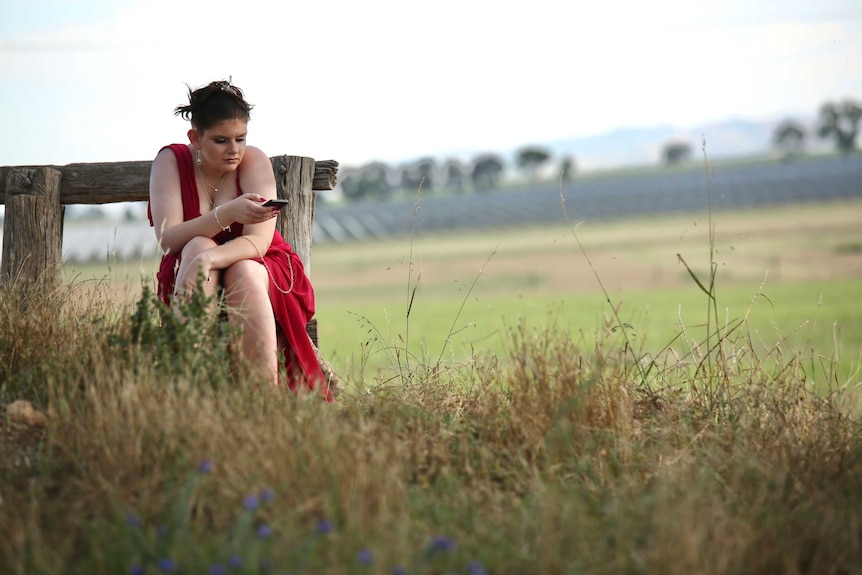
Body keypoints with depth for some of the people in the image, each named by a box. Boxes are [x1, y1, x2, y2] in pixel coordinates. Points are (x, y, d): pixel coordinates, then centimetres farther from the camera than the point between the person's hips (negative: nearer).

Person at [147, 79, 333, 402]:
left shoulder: (254, 161, -11)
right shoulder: (171, 161, -9)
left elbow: (259, 241, -24)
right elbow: (168, 239, -22)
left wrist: (210, 260, -43)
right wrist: (226, 214, -37)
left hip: (259, 270, 0)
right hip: (192, 285, 0)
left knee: (245, 272, -33)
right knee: (198, 246, -31)